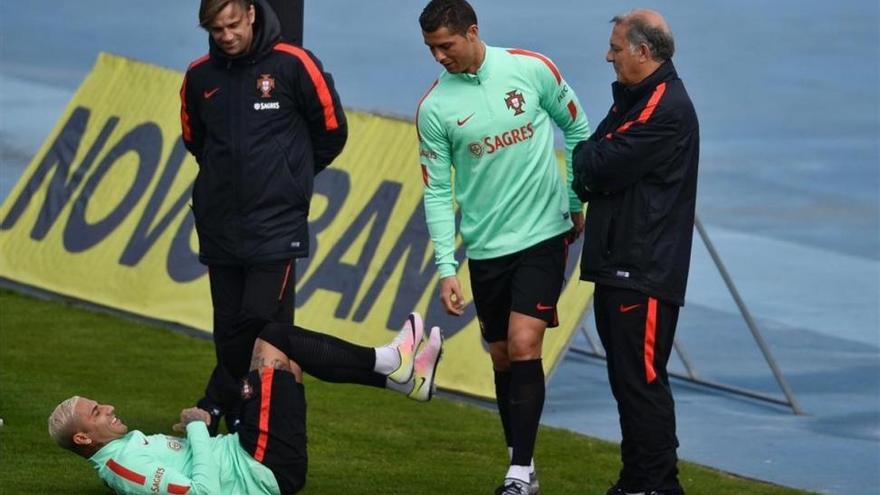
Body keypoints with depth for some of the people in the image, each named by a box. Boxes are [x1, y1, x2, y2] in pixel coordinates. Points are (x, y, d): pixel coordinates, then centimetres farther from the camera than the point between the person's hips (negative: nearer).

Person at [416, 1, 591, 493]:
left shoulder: (533, 69, -8)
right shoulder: (435, 107, -5)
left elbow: (578, 129, 7)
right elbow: (437, 191, -2)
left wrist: (577, 203, 8)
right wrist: (446, 268, -9)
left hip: (543, 235, -2)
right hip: (485, 246, 2)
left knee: (524, 347, -13)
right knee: (502, 357, 9)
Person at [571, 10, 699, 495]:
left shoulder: (667, 108, -15)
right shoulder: (634, 100, 19)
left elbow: (604, 166, -18)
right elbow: (590, 169, 18)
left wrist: (588, 158, 3)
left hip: (644, 272, -10)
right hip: (619, 266, 10)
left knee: (641, 380, -9)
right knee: (628, 378, 14)